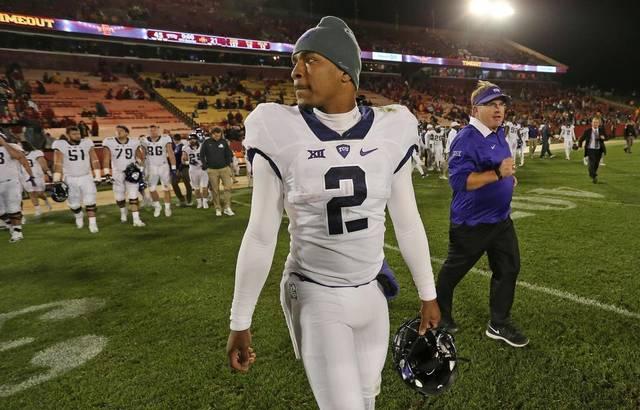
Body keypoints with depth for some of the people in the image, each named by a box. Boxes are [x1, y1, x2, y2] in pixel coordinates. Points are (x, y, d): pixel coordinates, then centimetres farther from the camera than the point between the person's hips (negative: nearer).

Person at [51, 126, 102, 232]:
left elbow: (94, 160, 0)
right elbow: (58, 164, -11)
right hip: (70, 178, -1)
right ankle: (79, 216, 39)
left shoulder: (87, 143, -2)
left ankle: (92, 223, 1)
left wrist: (97, 176, -3)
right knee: (74, 204, 9)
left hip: (86, 177, 1)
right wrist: (56, 180, -14)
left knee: (90, 201, -6)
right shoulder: (61, 145, -9)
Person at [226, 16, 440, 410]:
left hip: (372, 292, 3)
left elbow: (407, 223, 3)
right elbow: (260, 236, -7)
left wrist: (428, 295, 10)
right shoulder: (280, 132, -12)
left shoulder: (389, 131, -6)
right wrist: (240, 322, -3)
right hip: (315, 297, -3)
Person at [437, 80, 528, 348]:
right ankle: (439, 314, 34)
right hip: (472, 223, -8)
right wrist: (497, 174, -35)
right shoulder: (466, 138, -22)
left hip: (501, 219, 9)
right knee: (454, 271, 10)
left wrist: (509, 177, 7)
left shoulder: (499, 134, 7)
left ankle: (499, 324, 29)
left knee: (509, 268, 13)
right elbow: (459, 180, -31)